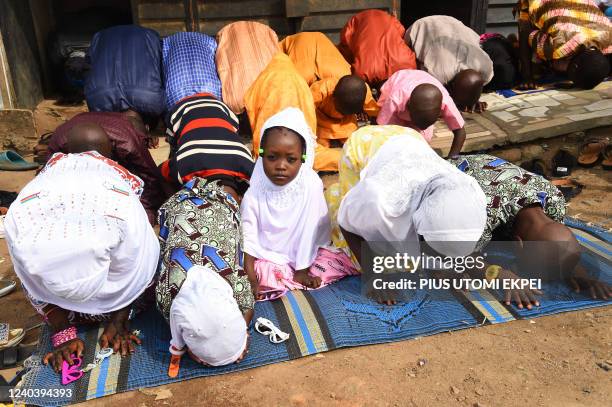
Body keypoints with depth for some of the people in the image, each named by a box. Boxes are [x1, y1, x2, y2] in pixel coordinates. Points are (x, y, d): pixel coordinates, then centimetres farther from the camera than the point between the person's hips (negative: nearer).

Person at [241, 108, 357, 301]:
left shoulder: (311, 185, -19)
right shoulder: (256, 189, -14)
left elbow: (309, 230, -14)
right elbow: (249, 235, -10)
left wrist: (302, 270, -12)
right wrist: (249, 272, -18)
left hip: (301, 254, 1)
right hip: (266, 255, 0)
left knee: (342, 262, -14)